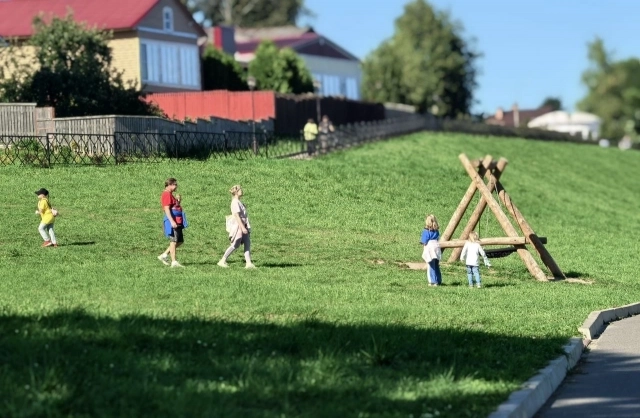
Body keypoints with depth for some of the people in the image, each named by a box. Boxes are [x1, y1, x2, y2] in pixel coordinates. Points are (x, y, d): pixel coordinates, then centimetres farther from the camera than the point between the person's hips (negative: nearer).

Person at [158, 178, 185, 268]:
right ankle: (174, 262, -4)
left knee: (180, 241, 13)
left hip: (177, 221, 10)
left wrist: (178, 201, 12)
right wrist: (172, 221, -27)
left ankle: (164, 255, 16)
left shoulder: (170, 195, 20)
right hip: (172, 221, -10)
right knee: (174, 241, -7)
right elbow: (167, 209, -20)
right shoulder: (166, 194, -11)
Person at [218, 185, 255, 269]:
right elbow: (237, 216, -21)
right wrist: (242, 227, -26)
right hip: (238, 227, -9)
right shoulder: (235, 203, -14)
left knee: (247, 243, 0)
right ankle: (222, 261, 3)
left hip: (244, 226, 9)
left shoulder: (238, 202, 15)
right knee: (235, 245, -6)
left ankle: (249, 263, -5)